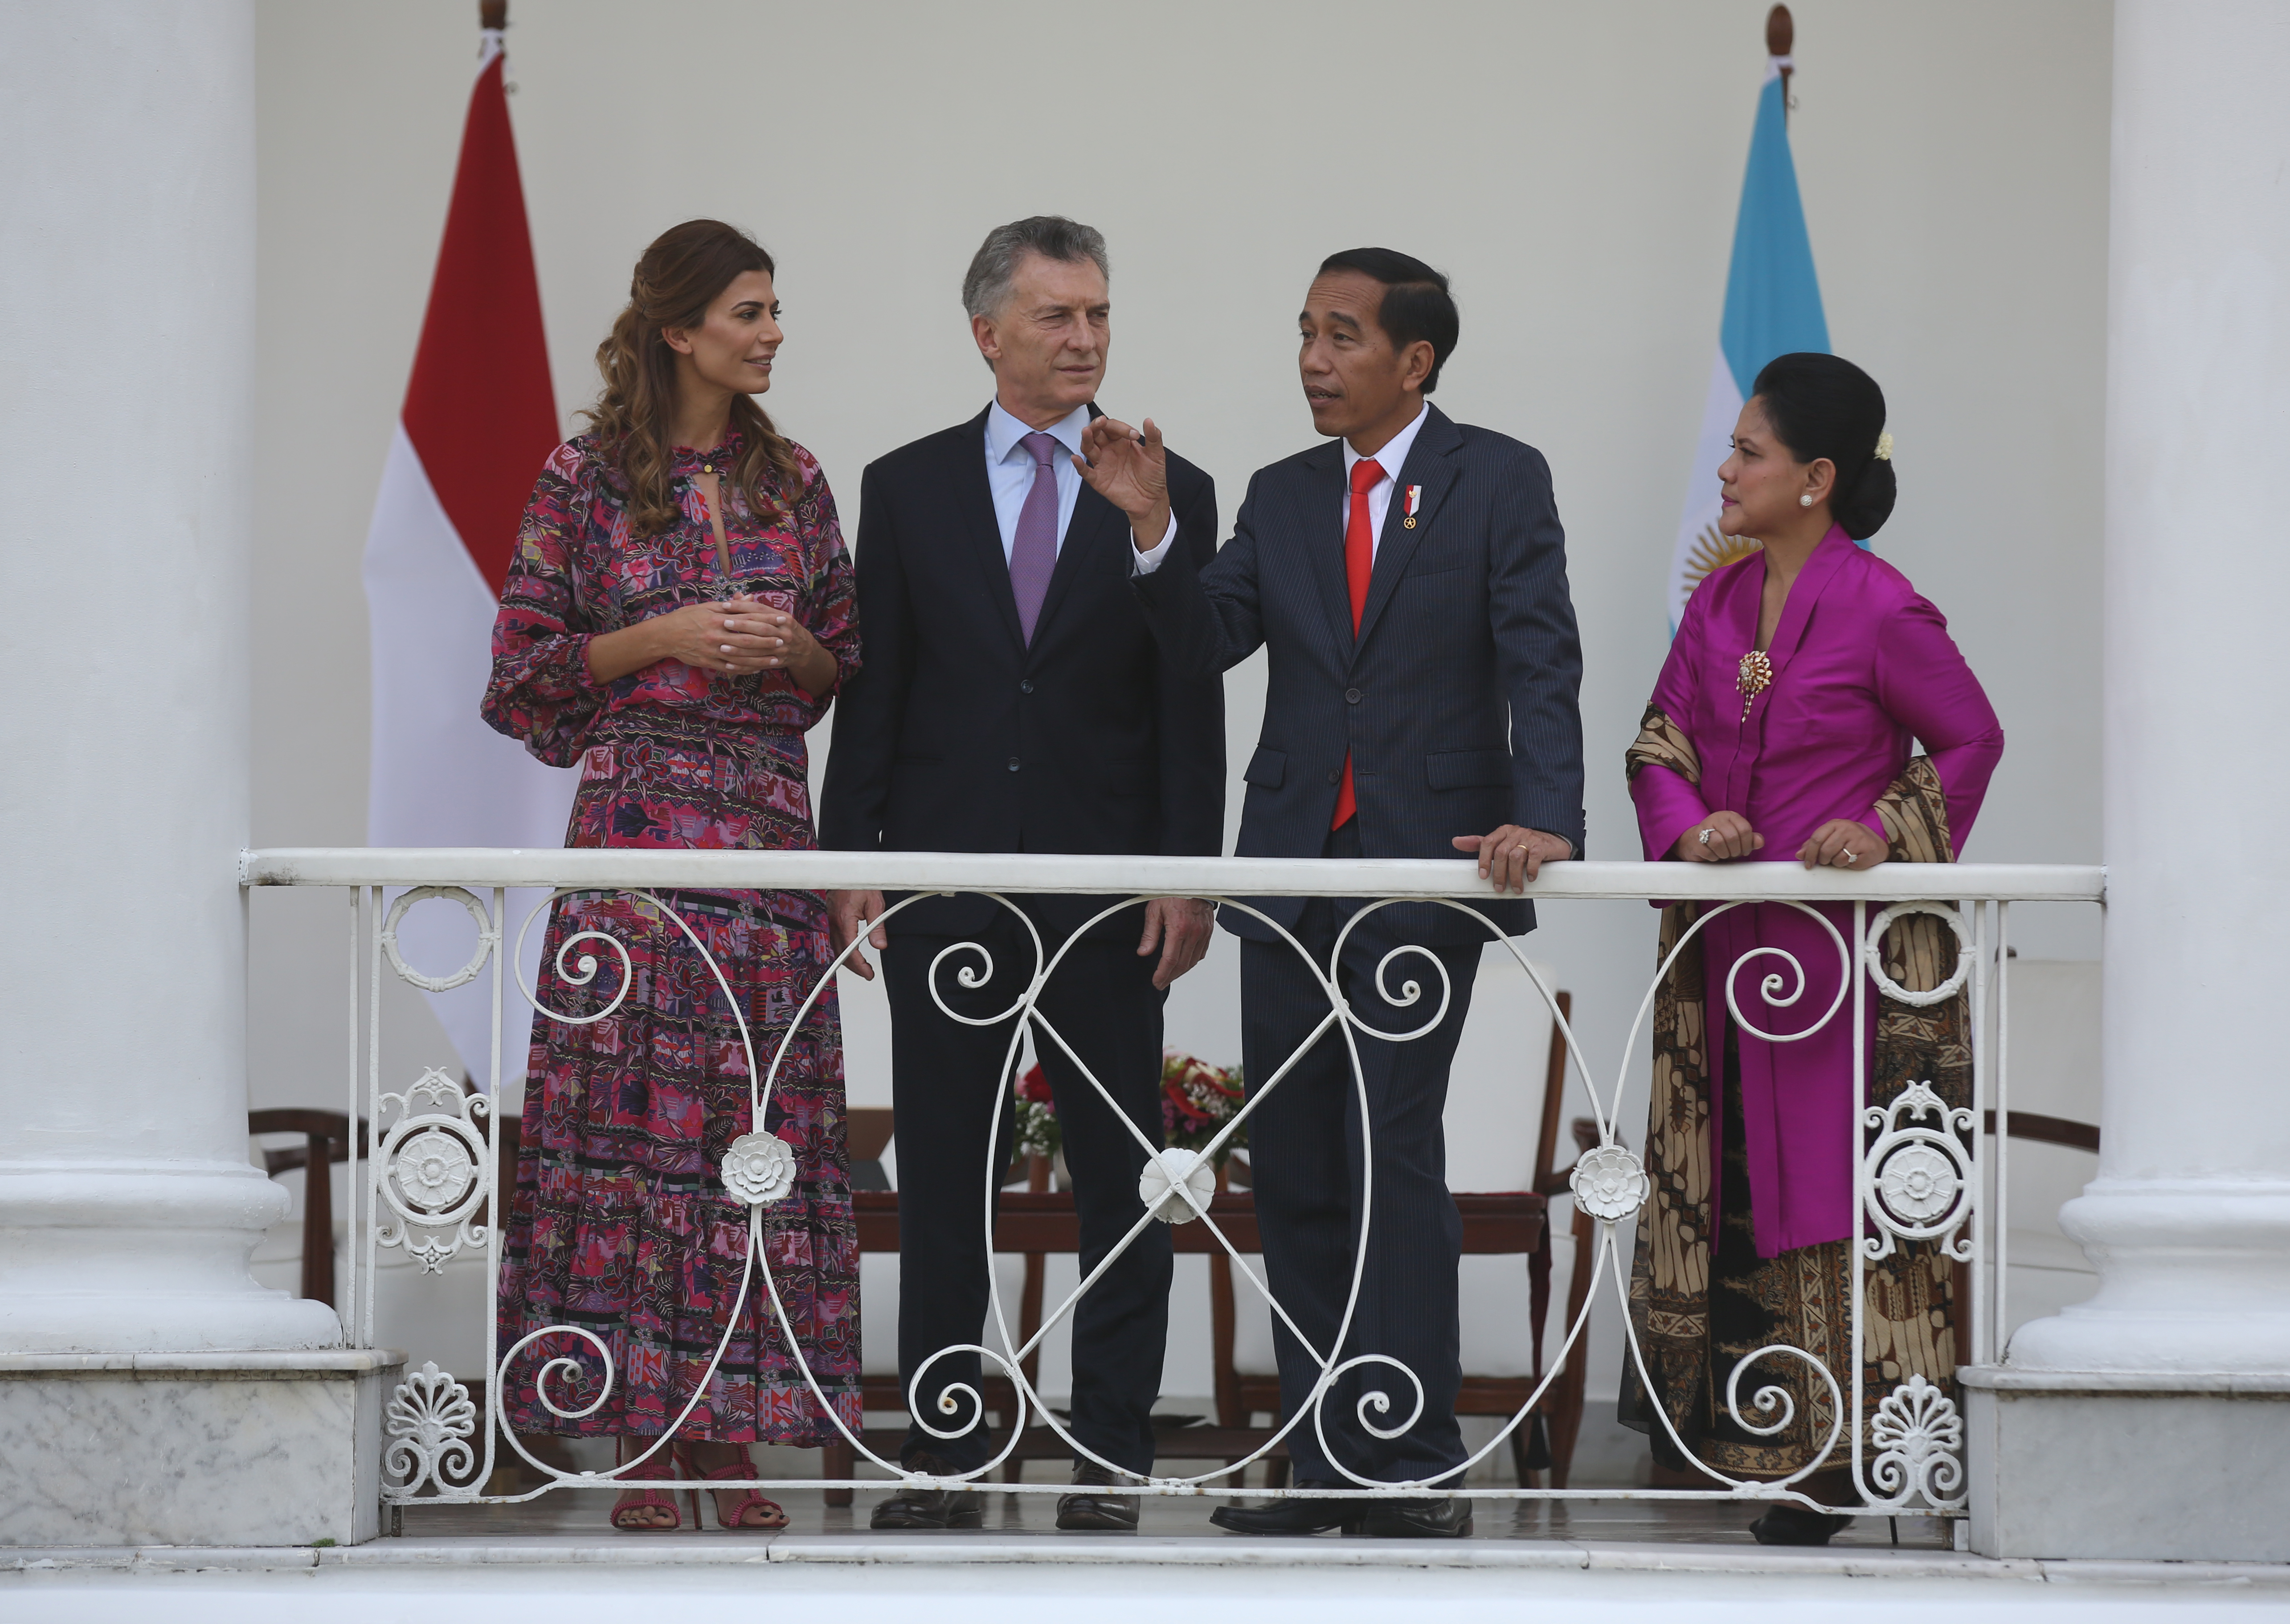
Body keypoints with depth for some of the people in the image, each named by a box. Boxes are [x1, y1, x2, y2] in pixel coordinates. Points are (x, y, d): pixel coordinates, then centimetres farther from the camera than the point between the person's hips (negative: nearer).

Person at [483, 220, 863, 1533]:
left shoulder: (791, 481, 13)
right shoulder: (589, 479, 2)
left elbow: (849, 661, 17)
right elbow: (529, 664, 1)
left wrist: (791, 649, -3)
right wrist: (663, 640, -10)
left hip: (768, 820, 4)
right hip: (637, 821, -3)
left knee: (758, 1115, -1)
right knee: (635, 1112, -6)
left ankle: (731, 1436, 4)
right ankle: (644, 1441, -2)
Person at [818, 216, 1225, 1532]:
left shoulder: (1171, 495, 5)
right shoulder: (908, 489, 7)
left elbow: (1191, 706, 2)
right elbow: (873, 693, 7)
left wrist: (1188, 873, -6)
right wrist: (853, 860, -1)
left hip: (1106, 883, -1)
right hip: (946, 882, 1)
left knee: (1124, 1178, 0)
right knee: (943, 1177, 4)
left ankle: (1112, 1454, 6)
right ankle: (943, 1449, 10)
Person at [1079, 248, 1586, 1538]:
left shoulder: (1500, 481, 0)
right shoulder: (1285, 497, 14)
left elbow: (1541, 661, -8)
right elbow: (1209, 640, 4)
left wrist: (1542, 818, -22)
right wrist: (1150, 527, -11)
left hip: (1429, 869, -5)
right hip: (1292, 874, 5)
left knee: (1395, 1153, -12)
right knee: (1293, 1168, 5)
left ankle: (1416, 1460, -8)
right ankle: (1326, 1458, 12)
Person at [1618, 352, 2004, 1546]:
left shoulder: (1878, 610, -11)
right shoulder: (1717, 604, 8)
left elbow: (1970, 739, -2)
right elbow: (1660, 745, 9)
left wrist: (1886, 828, -15)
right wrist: (1691, 825, -11)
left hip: (1848, 946, -6)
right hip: (1724, 945, 7)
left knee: (1832, 1181, -4)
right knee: (1718, 1175, 9)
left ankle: (1833, 1455, 0)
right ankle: (1715, 1419, 17)